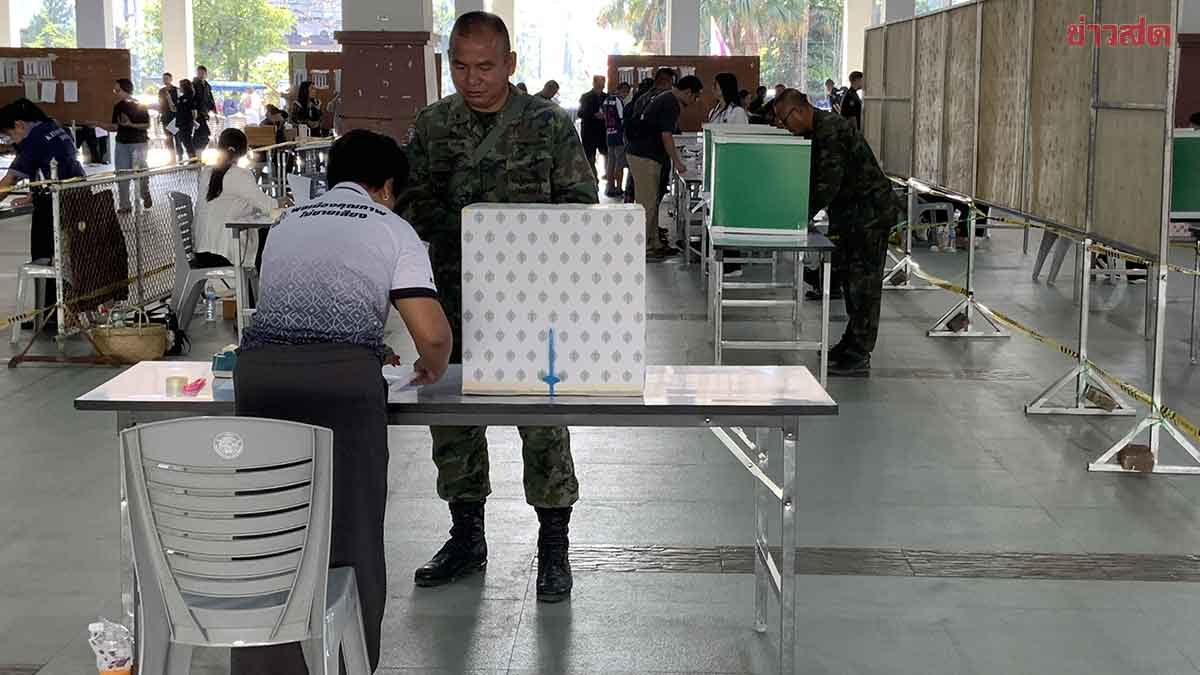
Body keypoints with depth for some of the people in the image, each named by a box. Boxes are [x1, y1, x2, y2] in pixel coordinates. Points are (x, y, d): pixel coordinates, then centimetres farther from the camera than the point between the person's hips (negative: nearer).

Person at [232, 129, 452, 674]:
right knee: (351, 537, 4)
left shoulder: (286, 224, 28)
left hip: (259, 368, 4)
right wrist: (430, 371, 25)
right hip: (342, 378, -4)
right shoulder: (391, 230, 13)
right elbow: (433, 335, 2)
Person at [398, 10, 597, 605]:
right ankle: (466, 538, 25)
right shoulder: (432, 125, 6)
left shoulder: (549, 125, -2)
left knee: (541, 418, -2)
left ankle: (553, 548, 11)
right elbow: (410, 203, 8)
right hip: (453, 294, 3)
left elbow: (580, 202, 0)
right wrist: (455, 225, -11)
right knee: (451, 417, 9)